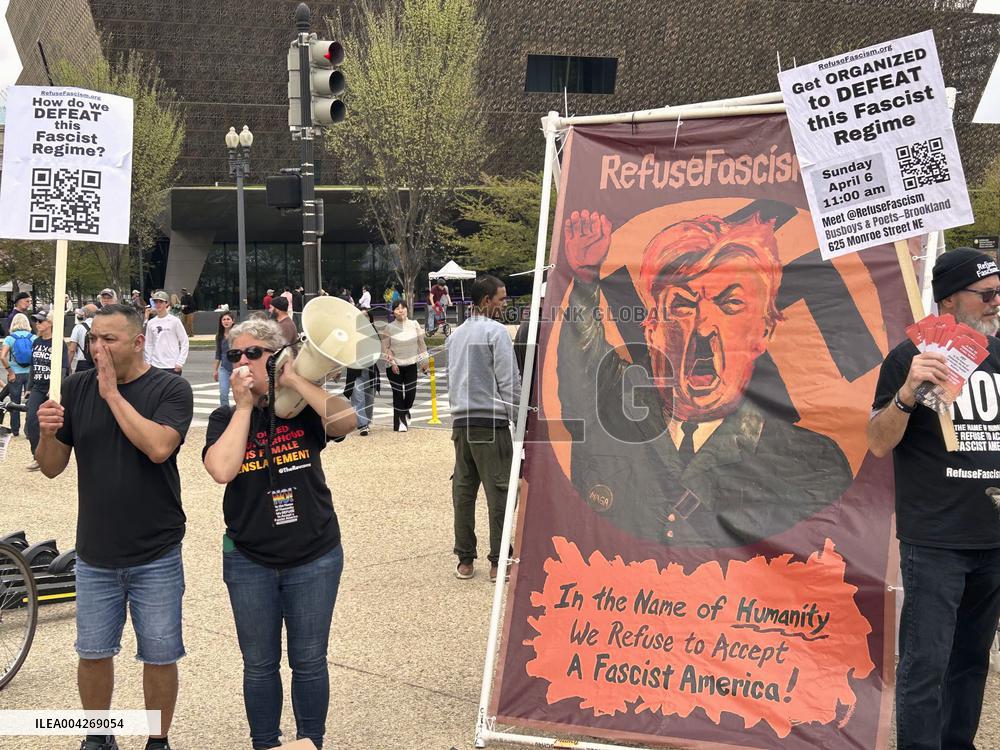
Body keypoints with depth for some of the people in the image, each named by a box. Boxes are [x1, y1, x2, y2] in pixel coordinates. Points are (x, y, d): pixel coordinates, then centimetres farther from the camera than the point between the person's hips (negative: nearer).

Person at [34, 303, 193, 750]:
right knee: (93, 653, 13)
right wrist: (48, 433, -19)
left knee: (159, 656, 7)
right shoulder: (76, 389, 0)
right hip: (95, 554, 3)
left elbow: (158, 447, -26)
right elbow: (51, 468, 2)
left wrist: (112, 393, -21)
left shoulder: (171, 389, -9)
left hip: (156, 556, -3)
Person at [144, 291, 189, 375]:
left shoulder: (174, 321, -4)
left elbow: (184, 342, -3)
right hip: (156, 365, 4)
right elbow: (149, 344, 12)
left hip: (172, 366, -4)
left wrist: (180, 362, -9)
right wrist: (148, 362, 5)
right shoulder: (151, 323, 7)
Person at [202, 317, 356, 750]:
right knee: (259, 665, 12)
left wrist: (294, 381, -22)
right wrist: (244, 405, -16)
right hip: (249, 562, 1)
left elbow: (346, 420, -26)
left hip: (314, 558, -1)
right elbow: (222, 470, -20)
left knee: (309, 662, 10)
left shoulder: (304, 407, -4)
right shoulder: (226, 418, -1)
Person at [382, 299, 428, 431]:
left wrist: (423, 362, 7)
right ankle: (400, 422, 8)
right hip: (395, 366, -2)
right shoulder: (389, 328, -6)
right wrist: (392, 362, -13)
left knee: (411, 392, 2)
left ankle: (405, 412, 33)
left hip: (411, 364, 2)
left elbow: (421, 344, 7)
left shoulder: (414, 325, 0)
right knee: (398, 393, -2)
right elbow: (385, 347, -5)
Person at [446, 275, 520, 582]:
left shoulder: (455, 335, 16)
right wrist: (520, 421, -5)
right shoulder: (496, 331, -6)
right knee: (499, 492, -1)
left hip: (460, 422, 7)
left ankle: (465, 560, 13)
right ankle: (498, 562, 0)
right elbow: (509, 382, -10)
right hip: (491, 421, -7)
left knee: (463, 490, 9)